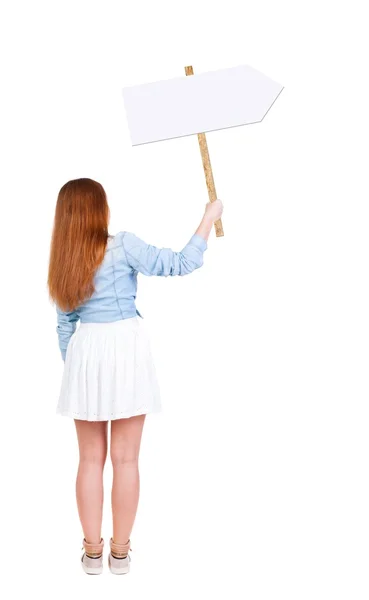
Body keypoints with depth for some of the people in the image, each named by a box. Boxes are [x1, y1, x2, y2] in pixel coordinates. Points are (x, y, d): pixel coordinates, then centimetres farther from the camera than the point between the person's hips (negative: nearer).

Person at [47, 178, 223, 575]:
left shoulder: (63, 260, 6)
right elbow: (180, 265, -11)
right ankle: (120, 551, 14)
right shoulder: (123, 246, -8)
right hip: (126, 351, -3)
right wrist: (209, 218, -2)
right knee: (125, 459, 5)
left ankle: (92, 551, 17)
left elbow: (65, 325, 10)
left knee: (91, 459, 11)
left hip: (86, 354, 4)